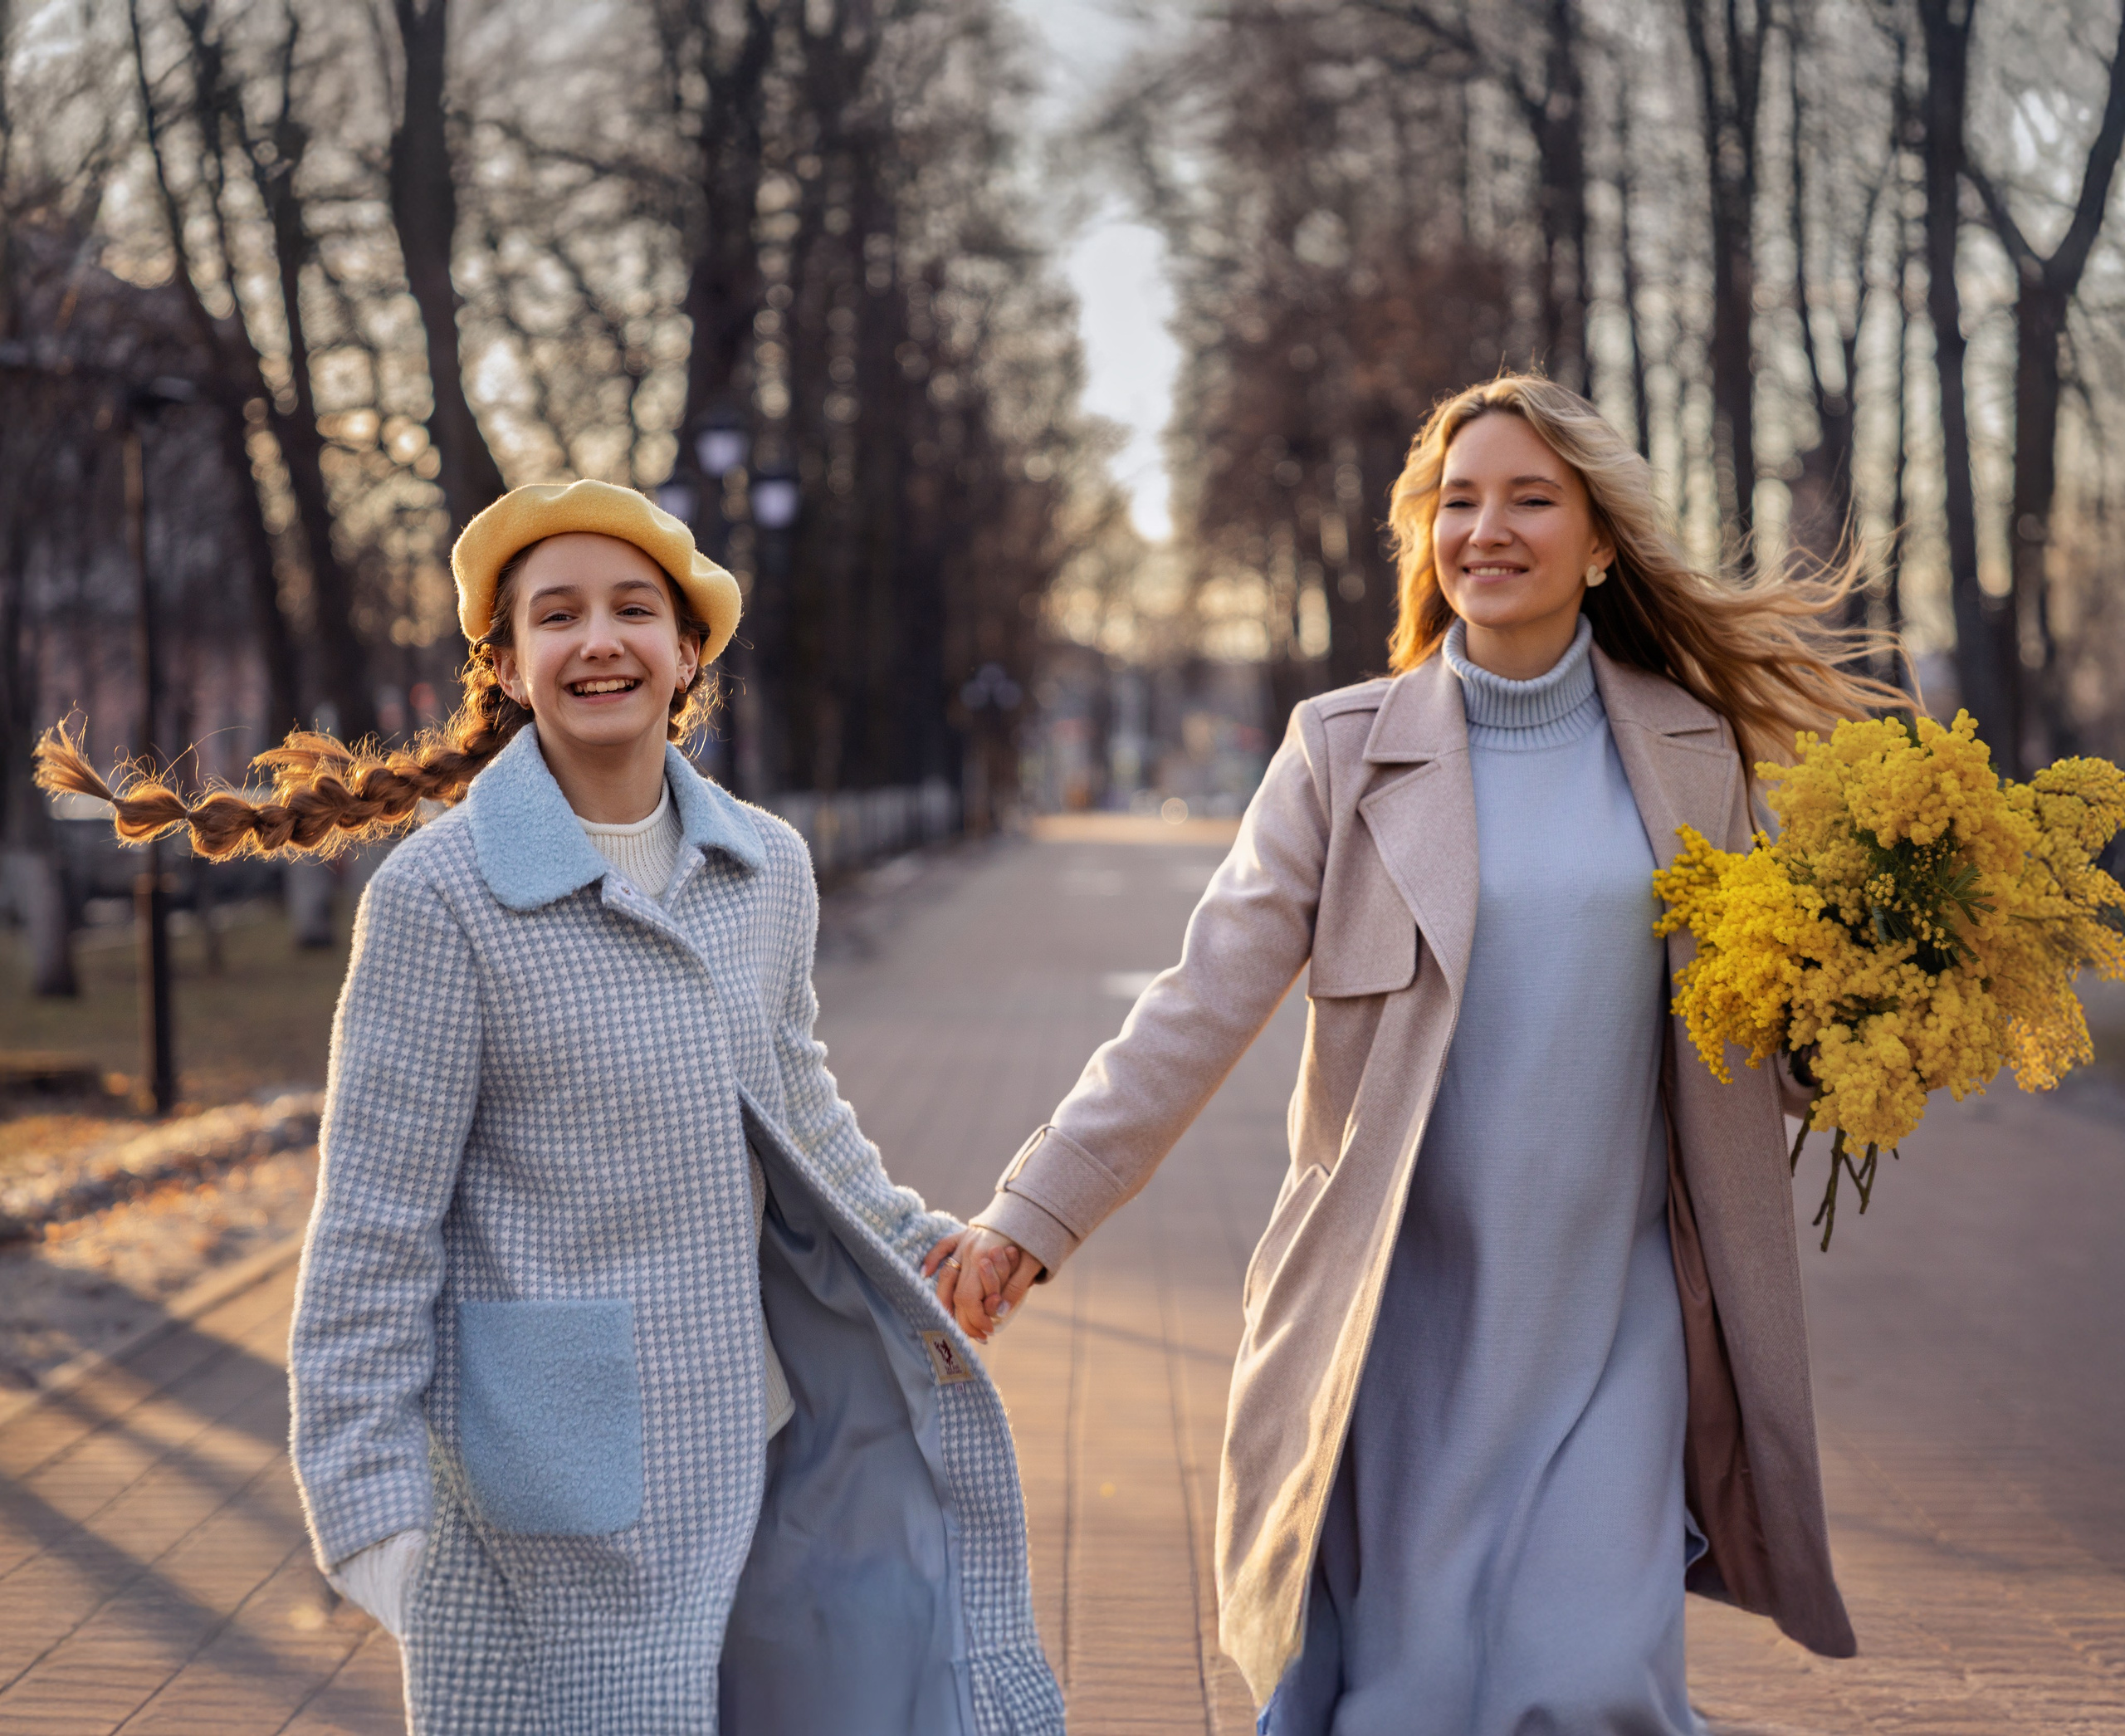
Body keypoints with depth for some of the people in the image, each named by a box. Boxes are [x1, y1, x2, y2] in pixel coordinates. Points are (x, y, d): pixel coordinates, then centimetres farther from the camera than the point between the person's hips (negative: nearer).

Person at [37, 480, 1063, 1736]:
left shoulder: (767, 868, 5)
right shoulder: (444, 893, -12)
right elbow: (374, 1227, -11)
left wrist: (910, 1237, 16)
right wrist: (367, 1501, -12)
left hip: (751, 1438, 5)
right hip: (555, 1482, -5)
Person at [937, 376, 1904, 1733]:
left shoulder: (1693, 748, 5)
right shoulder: (1348, 752, 0)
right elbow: (1205, 1002, -4)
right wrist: (1035, 1215, -10)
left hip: (1612, 1316, 1)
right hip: (1407, 1313, -1)